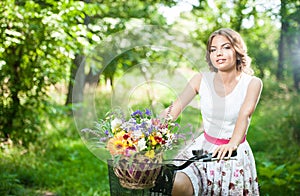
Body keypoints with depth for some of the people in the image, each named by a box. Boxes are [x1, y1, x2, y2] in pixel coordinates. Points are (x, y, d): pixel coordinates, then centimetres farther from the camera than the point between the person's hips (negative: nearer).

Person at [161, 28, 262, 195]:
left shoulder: (252, 83, -8)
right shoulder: (202, 80, -3)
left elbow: (245, 114, -25)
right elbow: (174, 110, -13)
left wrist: (232, 144, -43)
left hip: (235, 155, -1)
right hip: (203, 149, 1)